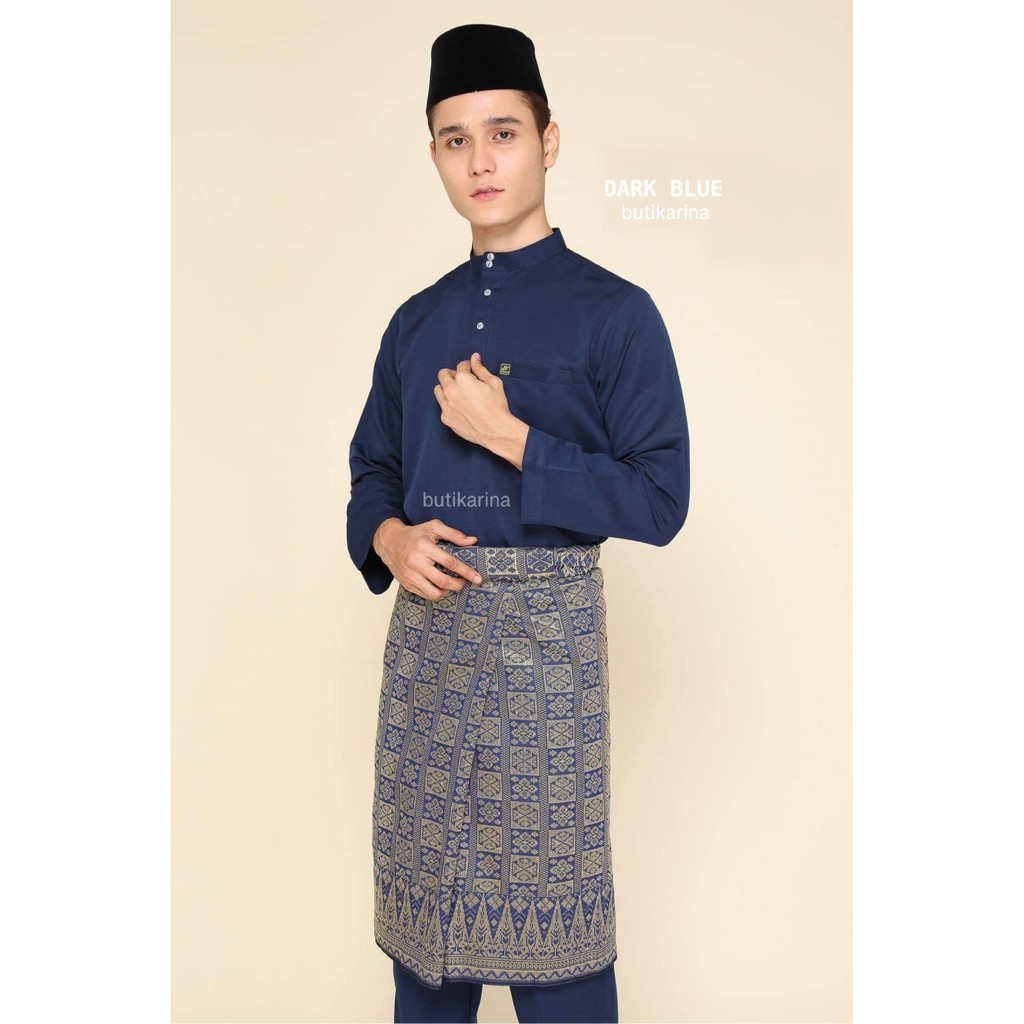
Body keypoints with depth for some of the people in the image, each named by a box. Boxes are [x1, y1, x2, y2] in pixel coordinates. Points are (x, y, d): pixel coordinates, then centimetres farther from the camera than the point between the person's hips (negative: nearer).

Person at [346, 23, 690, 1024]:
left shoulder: (614, 312, -4)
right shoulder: (417, 322, 12)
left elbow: (659, 499, -8)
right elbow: (372, 471, 18)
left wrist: (509, 435, -15)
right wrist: (388, 538, -4)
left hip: (546, 625, -5)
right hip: (427, 619, 5)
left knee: (549, 917, 2)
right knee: (422, 902, 14)